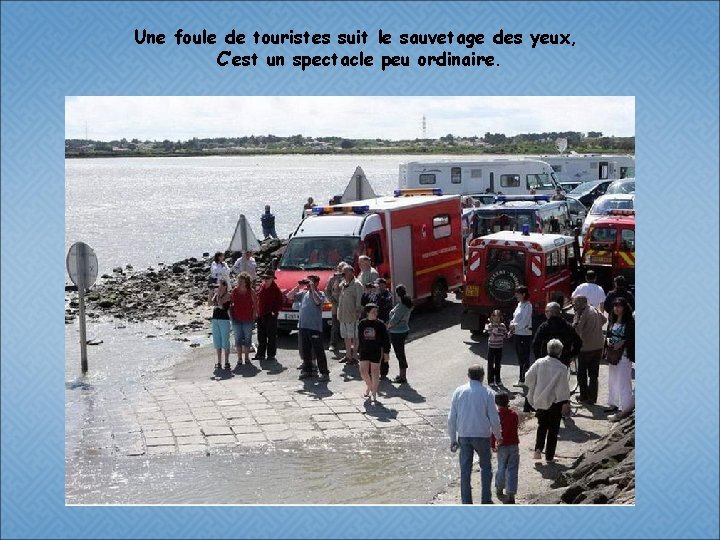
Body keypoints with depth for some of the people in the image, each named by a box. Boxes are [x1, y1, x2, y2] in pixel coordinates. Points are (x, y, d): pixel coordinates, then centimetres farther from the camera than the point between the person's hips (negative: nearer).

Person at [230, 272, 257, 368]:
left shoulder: (251, 292, -7)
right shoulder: (234, 291, 1)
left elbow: (255, 304, -2)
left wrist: (254, 315, -7)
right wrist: (231, 314, 3)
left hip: (248, 319, -2)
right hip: (236, 319, 2)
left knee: (247, 338, 8)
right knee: (238, 339, 4)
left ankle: (247, 357, 21)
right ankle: (239, 359, 9)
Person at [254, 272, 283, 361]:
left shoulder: (276, 289, -8)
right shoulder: (261, 287, 11)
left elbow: (280, 302, -7)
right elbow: (257, 299, 19)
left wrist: (275, 311, -14)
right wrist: (257, 311, 11)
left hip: (271, 315, -7)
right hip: (260, 315, 7)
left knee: (271, 336, -2)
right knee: (261, 336, 12)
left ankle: (271, 355, 5)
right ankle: (260, 354, 20)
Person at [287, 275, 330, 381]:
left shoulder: (320, 294, -3)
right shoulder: (303, 294, 12)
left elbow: (318, 301, -24)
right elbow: (289, 296, 12)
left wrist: (312, 288, -17)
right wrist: (298, 286, 4)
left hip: (315, 327, -6)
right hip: (303, 326, 6)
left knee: (319, 351, -5)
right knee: (305, 351, 14)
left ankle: (324, 373, -3)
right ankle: (307, 370, 25)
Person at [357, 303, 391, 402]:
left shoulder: (380, 324, -7)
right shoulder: (362, 324, 1)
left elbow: (386, 339, -3)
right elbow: (359, 338, 12)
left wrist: (386, 352, -5)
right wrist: (359, 349, 13)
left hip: (376, 351, -2)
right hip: (364, 351, 3)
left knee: (375, 372, 3)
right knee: (363, 371, -1)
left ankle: (374, 393, 16)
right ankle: (369, 386, 28)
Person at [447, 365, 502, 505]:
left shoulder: (459, 391, -1)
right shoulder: (487, 393, -7)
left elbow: (451, 418, 1)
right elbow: (494, 418, -4)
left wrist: (453, 439, 9)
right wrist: (498, 436, 12)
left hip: (463, 436, 2)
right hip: (482, 435, -2)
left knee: (465, 471, 8)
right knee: (486, 468, 17)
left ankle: (466, 503, 10)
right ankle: (486, 500, 18)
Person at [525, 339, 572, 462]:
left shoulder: (539, 363, -7)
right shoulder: (561, 368, -17)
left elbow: (528, 378, -2)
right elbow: (563, 388, -15)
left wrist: (532, 392, 15)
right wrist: (566, 403, -4)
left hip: (540, 401, 3)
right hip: (554, 402, -3)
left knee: (541, 426, 21)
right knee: (553, 429, 10)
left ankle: (538, 449, 5)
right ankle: (549, 456, 14)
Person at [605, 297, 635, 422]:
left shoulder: (629, 322, -11)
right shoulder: (612, 320, 8)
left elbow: (632, 338, -12)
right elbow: (607, 333, 16)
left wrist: (622, 343, -22)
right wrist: (608, 340, -5)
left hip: (624, 354, -7)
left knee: (622, 380, -7)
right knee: (612, 379, 14)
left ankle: (624, 408, -5)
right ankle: (615, 403, 25)